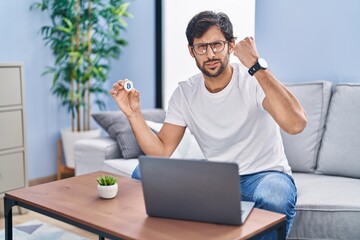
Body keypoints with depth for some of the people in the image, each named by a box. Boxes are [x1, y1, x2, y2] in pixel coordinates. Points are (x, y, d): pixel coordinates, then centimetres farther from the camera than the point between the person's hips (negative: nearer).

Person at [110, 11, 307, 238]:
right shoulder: (184, 93, 0)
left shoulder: (255, 79, -14)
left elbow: (296, 124, -32)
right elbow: (161, 152, -3)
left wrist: (257, 66, -34)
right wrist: (133, 113, -17)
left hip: (265, 174, -4)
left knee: (274, 199, -39)